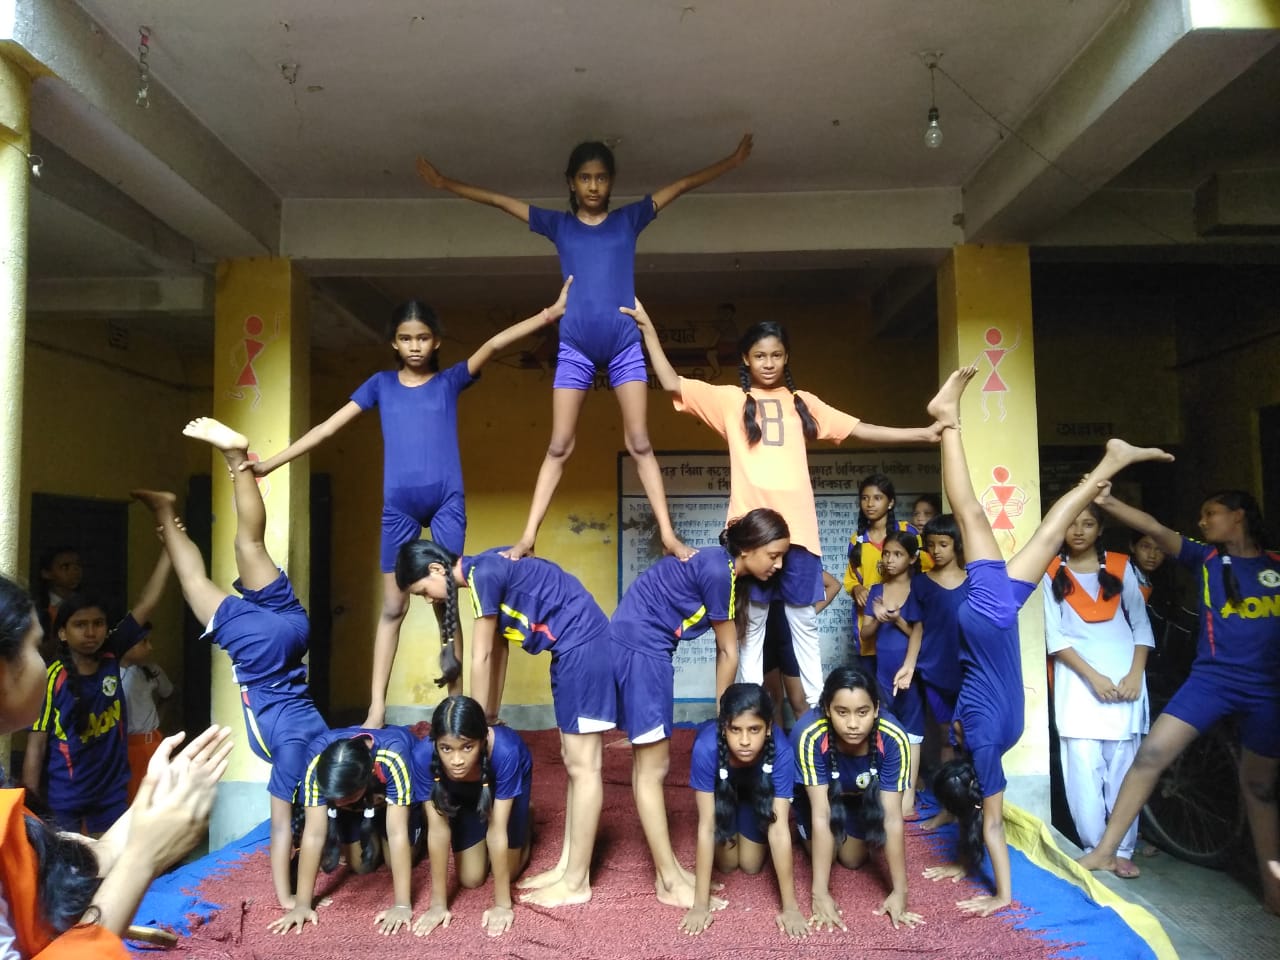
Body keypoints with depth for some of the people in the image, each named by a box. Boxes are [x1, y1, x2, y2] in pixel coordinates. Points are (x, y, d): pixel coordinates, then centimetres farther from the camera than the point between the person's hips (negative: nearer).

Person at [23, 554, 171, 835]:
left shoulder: (111, 658, -3)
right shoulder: (52, 678, -12)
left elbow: (146, 604, -6)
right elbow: (36, 745, -8)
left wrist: (169, 549, -10)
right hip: (64, 802, -3)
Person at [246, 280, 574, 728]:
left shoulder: (451, 379, 7)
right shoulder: (381, 384, 10)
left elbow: (494, 343, -6)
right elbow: (329, 426, 9)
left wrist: (550, 314, -16)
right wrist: (271, 462, 6)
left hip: (446, 501, -1)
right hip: (398, 505, 1)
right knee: (393, 605, 5)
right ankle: (376, 708, 9)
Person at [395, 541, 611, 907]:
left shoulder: (483, 573, -15)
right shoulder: (487, 572, 13)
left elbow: (481, 658, -11)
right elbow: (497, 651, 17)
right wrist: (491, 717, 20)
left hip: (583, 643, -10)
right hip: (574, 648, 10)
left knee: (583, 767, -3)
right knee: (573, 763, 14)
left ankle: (577, 883, 6)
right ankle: (566, 867, 23)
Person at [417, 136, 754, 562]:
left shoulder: (629, 219, 11)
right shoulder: (557, 224, 12)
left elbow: (682, 185, 16)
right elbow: (499, 200, 17)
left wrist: (732, 160, 17)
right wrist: (444, 182, 20)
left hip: (625, 345, 0)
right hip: (575, 347, 1)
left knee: (639, 443, -4)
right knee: (558, 447, 0)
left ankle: (668, 535, -3)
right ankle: (527, 537, 2)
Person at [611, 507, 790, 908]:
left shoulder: (720, 566, 11)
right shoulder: (718, 571, -17)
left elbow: (724, 648, 13)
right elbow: (729, 652, -7)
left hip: (638, 645, 10)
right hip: (640, 646, -10)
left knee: (648, 762, 13)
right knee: (653, 767, -3)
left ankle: (667, 869, 23)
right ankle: (671, 883, 6)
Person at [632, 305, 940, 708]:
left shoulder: (803, 402, 16)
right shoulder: (730, 399, 10)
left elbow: (861, 429, 16)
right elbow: (672, 384, 3)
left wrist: (924, 433, 11)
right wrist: (648, 330, -1)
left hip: (798, 525, 2)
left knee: (804, 621, 9)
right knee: (753, 623, 5)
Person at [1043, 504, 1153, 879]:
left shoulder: (1120, 567, 9)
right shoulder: (1053, 573, 4)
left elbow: (1141, 625, 7)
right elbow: (1055, 636, 0)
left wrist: (1135, 675, -6)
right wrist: (1093, 676, -10)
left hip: (1124, 681, 1)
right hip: (1078, 682, -1)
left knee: (1123, 768, 2)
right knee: (1084, 770, -5)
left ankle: (1122, 850, 10)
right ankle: (1095, 848, 6)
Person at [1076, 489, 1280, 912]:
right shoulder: (1205, 558, 5)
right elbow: (1154, 528, -10)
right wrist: (1107, 502, -24)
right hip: (1211, 678, 0)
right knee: (1152, 752, -12)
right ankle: (1105, 849, -5)